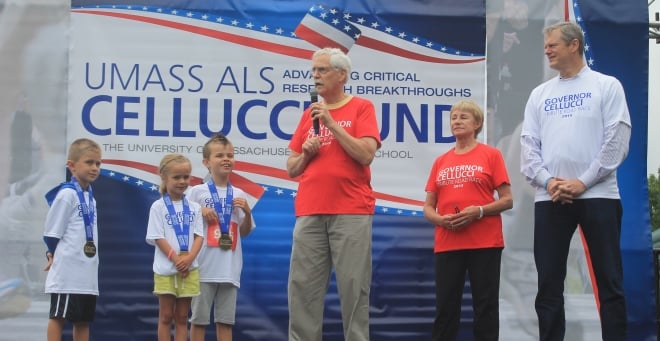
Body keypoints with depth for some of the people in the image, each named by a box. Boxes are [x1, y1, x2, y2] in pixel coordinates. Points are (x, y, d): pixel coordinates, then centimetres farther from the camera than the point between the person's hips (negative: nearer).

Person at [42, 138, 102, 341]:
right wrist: (52, 255, -2)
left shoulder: (90, 196, 13)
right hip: (67, 270, -8)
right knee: (58, 315, -3)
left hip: (87, 271, 8)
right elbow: (51, 230, -11)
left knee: (84, 318, 11)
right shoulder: (67, 194, -13)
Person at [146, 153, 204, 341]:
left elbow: (199, 236, 1)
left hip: (189, 269, 3)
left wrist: (189, 258, -16)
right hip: (166, 269, -3)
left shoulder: (194, 207, 6)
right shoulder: (158, 207, -3)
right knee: (166, 317, 4)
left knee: (182, 317, 8)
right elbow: (158, 238, -8)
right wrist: (176, 259, -17)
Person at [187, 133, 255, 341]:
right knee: (199, 317, 4)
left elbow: (245, 232, 15)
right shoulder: (197, 192, -1)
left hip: (230, 268, 3)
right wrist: (200, 212, -12)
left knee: (226, 319, 8)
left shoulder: (239, 195, 9)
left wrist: (247, 212, -1)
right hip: (204, 267, -3)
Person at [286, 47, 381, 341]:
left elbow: (366, 154, -10)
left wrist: (332, 123, -10)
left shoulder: (362, 107, 4)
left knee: (353, 284, -4)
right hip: (309, 213, 4)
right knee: (302, 285, 0)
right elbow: (291, 168, 19)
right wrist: (305, 154, -2)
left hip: (351, 212, -4)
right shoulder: (309, 113, 17)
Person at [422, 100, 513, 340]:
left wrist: (479, 211, -15)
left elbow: (507, 200, 0)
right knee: (445, 307, 2)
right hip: (447, 244, 3)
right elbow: (428, 208, 13)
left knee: (485, 306, -1)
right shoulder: (440, 162, 13)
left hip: (485, 242, -3)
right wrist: (440, 219, -9)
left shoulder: (491, 155, 3)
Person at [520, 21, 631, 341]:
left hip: (598, 194, -4)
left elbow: (617, 140, -5)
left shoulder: (606, 86, 4)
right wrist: (547, 181, -8)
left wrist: (583, 182, -12)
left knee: (609, 282, -1)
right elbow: (528, 145, 9)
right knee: (548, 284, 4)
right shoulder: (539, 94, 15)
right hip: (549, 198, 4)